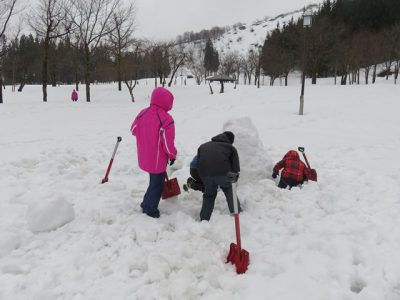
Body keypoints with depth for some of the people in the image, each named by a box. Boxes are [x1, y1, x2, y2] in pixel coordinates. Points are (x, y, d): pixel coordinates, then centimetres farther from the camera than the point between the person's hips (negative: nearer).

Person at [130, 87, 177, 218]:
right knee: (157, 184, 13)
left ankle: (146, 204, 39)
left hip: (144, 157, 7)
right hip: (158, 159, -7)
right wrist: (173, 155, -4)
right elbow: (168, 143, -22)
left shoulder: (142, 113, -4)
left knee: (154, 181, 27)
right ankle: (150, 210, 25)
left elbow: (133, 130, 10)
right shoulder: (166, 119, -24)